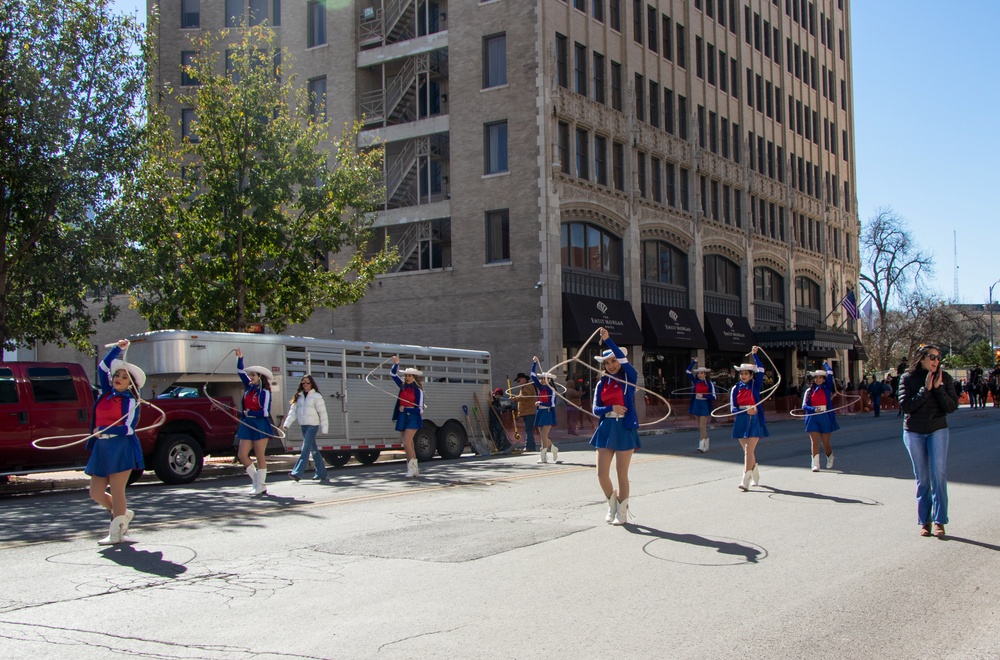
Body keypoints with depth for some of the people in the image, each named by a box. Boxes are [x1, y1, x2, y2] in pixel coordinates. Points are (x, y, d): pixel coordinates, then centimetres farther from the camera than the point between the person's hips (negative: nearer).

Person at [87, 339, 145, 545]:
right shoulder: (106, 393, 13)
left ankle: (115, 534, 4)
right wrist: (117, 349, 5)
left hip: (121, 449, -6)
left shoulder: (130, 402, -3)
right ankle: (123, 514, 29)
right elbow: (103, 367, 11)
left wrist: (104, 430, -12)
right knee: (96, 493, 7)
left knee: (117, 492, -4)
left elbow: (129, 429, -11)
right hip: (101, 448, 6)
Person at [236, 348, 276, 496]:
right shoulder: (249, 388, 9)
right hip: (247, 425, 7)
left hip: (261, 426, -7)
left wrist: (249, 413, -12)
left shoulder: (265, 392, -9)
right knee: (242, 455, 4)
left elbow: (266, 412, -15)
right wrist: (239, 358, 2)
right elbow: (241, 371, 13)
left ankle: (260, 487, 4)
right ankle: (257, 481, 16)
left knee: (260, 457, -2)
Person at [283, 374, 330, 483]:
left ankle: (297, 473, -20)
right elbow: (293, 411, 8)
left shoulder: (316, 396, -5)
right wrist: (287, 424, -3)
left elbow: (322, 413, -6)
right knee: (313, 450, 11)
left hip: (313, 425, -6)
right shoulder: (299, 396, 12)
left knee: (305, 449, -13)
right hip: (303, 425, 7)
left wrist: (324, 428, -8)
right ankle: (321, 473, 18)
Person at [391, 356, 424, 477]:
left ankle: (411, 466, -11)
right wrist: (396, 364, -4)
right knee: (409, 444, 7)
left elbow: (419, 409, -8)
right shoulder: (403, 386, 8)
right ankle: (415, 469, 12)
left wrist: (405, 409, -10)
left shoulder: (418, 390, -6)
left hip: (413, 418, -6)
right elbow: (393, 374, 12)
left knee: (406, 442, -17)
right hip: (402, 418, 6)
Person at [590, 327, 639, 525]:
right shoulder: (602, 384, 10)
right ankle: (612, 506, 26)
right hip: (606, 428, 4)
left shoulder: (629, 378, -2)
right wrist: (611, 408, -14)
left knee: (622, 474, 1)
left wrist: (607, 339, -26)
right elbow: (596, 409, 5)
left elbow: (622, 358, -20)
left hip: (625, 428, -4)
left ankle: (622, 512, 18)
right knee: (602, 474, 1)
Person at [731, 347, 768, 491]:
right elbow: (733, 408, 0)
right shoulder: (736, 388, 7)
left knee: (749, 450, -13)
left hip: (754, 421, -4)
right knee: (748, 450, 13)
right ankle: (755, 476, 31)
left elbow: (761, 369, -12)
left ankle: (746, 480, -18)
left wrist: (754, 354, -13)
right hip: (741, 421, 4)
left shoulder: (756, 385, 2)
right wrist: (746, 410, -15)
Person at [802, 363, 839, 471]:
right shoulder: (809, 391, 9)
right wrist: (814, 409, -18)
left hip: (825, 417, -1)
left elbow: (830, 373, -5)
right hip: (813, 417, 1)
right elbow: (804, 405, 0)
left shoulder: (827, 389, 5)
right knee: (814, 442, -8)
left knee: (825, 443, 7)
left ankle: (830, 457, 37)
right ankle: (815, 465, -7)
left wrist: (825, 364, 11)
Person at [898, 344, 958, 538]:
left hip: (938, 431, 0)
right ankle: (924, 521, 12)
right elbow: (905, 405, -14)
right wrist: (925, 389, -19)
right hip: (914, 433, 0)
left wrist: (938, 388, -18)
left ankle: (939, 521, -3)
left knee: (938, 474, -8)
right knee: (922, 478, 5)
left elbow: (952, 407, -7)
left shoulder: (944, 378, -2)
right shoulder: (908, 378, -4)